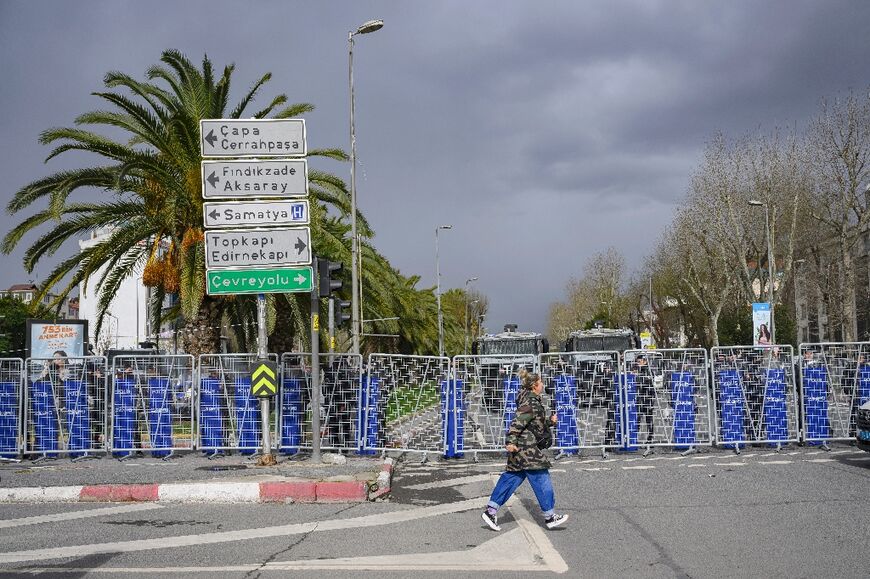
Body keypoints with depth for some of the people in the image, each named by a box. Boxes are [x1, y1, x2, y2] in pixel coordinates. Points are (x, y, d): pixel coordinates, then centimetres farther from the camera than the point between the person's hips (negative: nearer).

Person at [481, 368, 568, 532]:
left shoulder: (533, 401, 17)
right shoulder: (531, 403, -16)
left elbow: (537, 423, 26)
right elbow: (517, 422, -23)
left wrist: (550, 421, 12)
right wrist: (511, 441, -28)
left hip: (520, 447, 11)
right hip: (525, 447, -11)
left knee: (512, 477, 10)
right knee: (541, 478, -3)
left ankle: (491, 510, 9)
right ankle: (549, 517, 4)